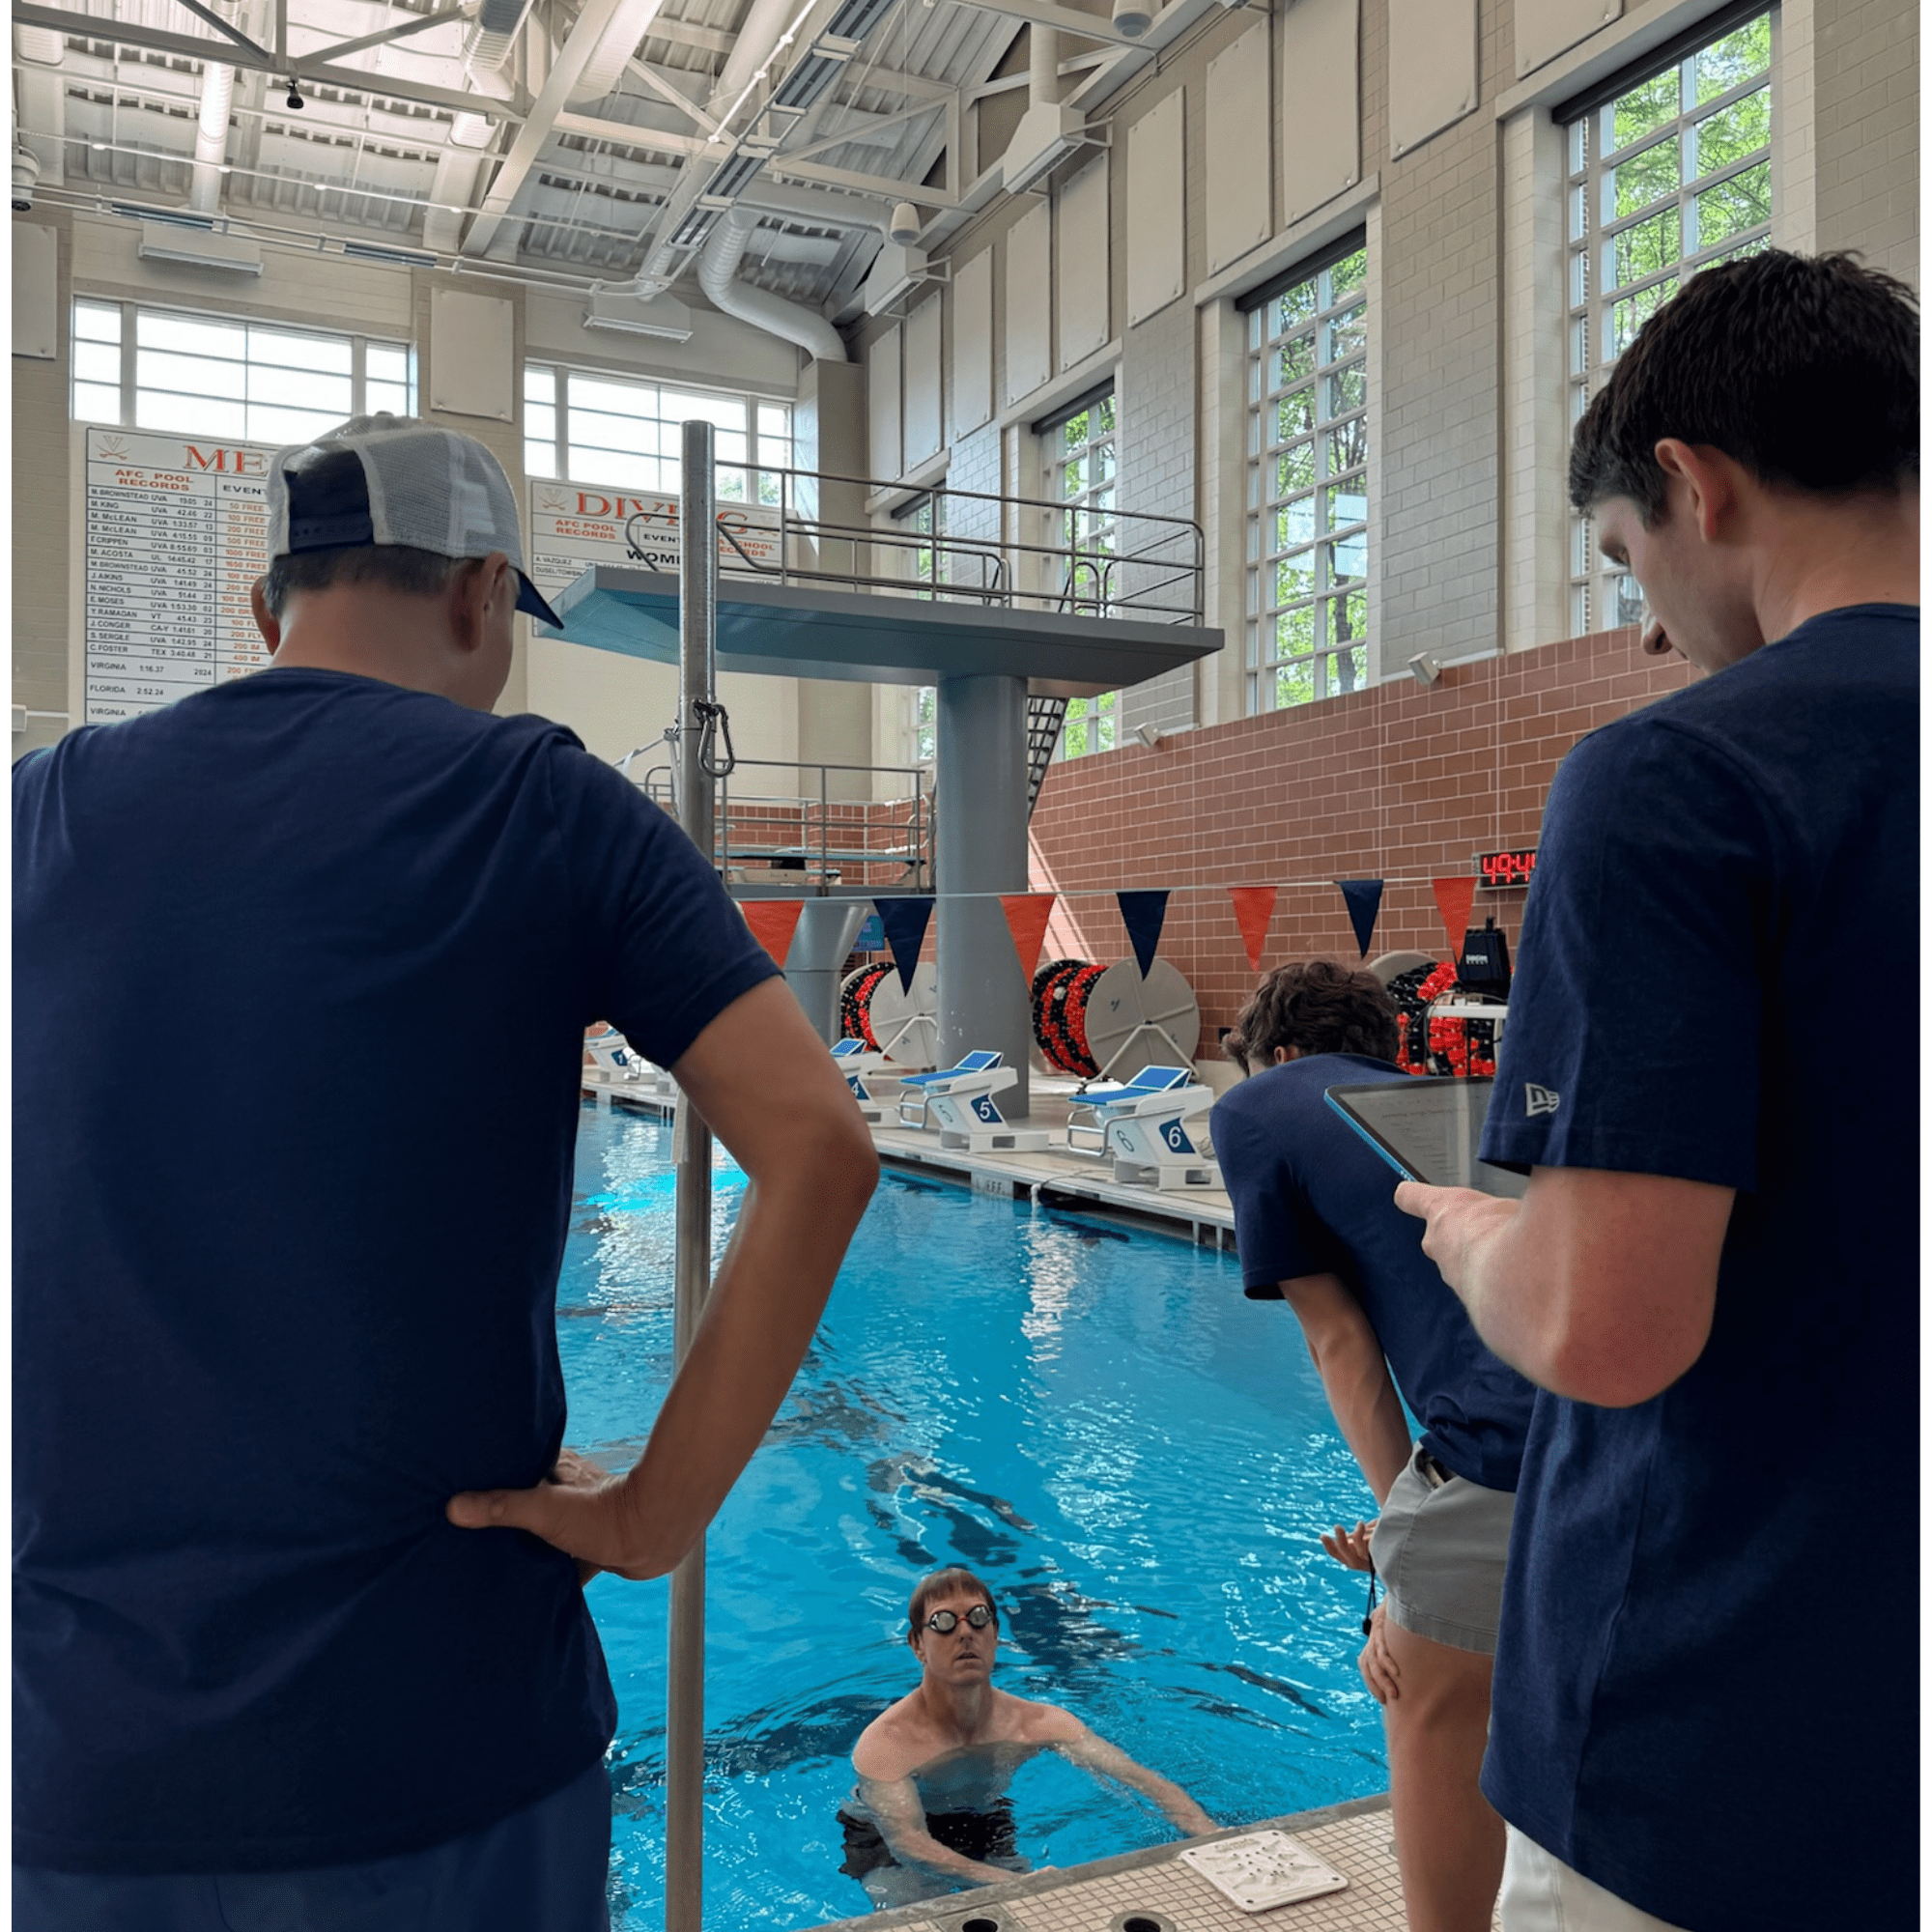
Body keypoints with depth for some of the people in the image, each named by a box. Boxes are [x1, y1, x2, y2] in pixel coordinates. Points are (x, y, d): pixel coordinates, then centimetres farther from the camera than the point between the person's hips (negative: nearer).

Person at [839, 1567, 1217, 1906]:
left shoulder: (1040, 1723, -22)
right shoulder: (883, 1745, -34)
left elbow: (1143, 1781, -25)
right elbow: (908, 1843, -47)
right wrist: (1013, 1883, -62)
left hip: (984, 1826, 5)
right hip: (885, 1839, -4)